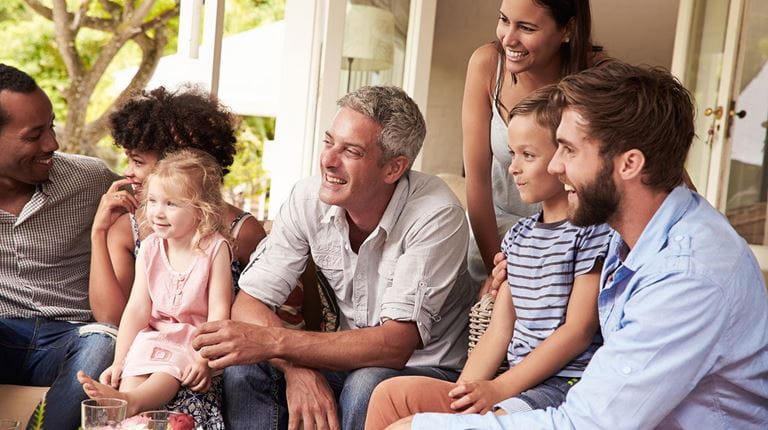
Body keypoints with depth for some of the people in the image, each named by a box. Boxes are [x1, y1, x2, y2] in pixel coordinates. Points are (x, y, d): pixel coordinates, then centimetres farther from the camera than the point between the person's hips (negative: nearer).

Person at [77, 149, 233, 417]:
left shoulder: (214, 248, -9)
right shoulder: (150, 248, 3)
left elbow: (219, 311, -12)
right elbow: (138, 307, 1)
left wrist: (204, 360, -21)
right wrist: (118, 361, -6)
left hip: (197, 337, -4)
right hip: (155, 335, 4)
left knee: (174, 363, -33)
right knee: (138, 357, -26)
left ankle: (131, 401, -57)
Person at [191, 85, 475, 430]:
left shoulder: (437, 216, -24)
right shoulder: (309, 198, -9)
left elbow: (395, 346, -29)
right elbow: (249, 301, -11)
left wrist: (273, 342, -35)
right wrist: (297, 369, -31)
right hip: (348, 363, 4)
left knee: (366, 386, -34)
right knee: (243, 365, -18)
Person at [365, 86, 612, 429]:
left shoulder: (594, 231, -7)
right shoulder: (518, 236, 17)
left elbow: (578, 330, -12)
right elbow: (499, 330, 14)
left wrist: (500, 388, -13)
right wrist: (463, 390, 0)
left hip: (565, 385, -8)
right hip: (518, 383, 8)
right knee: (391, 394, -6)